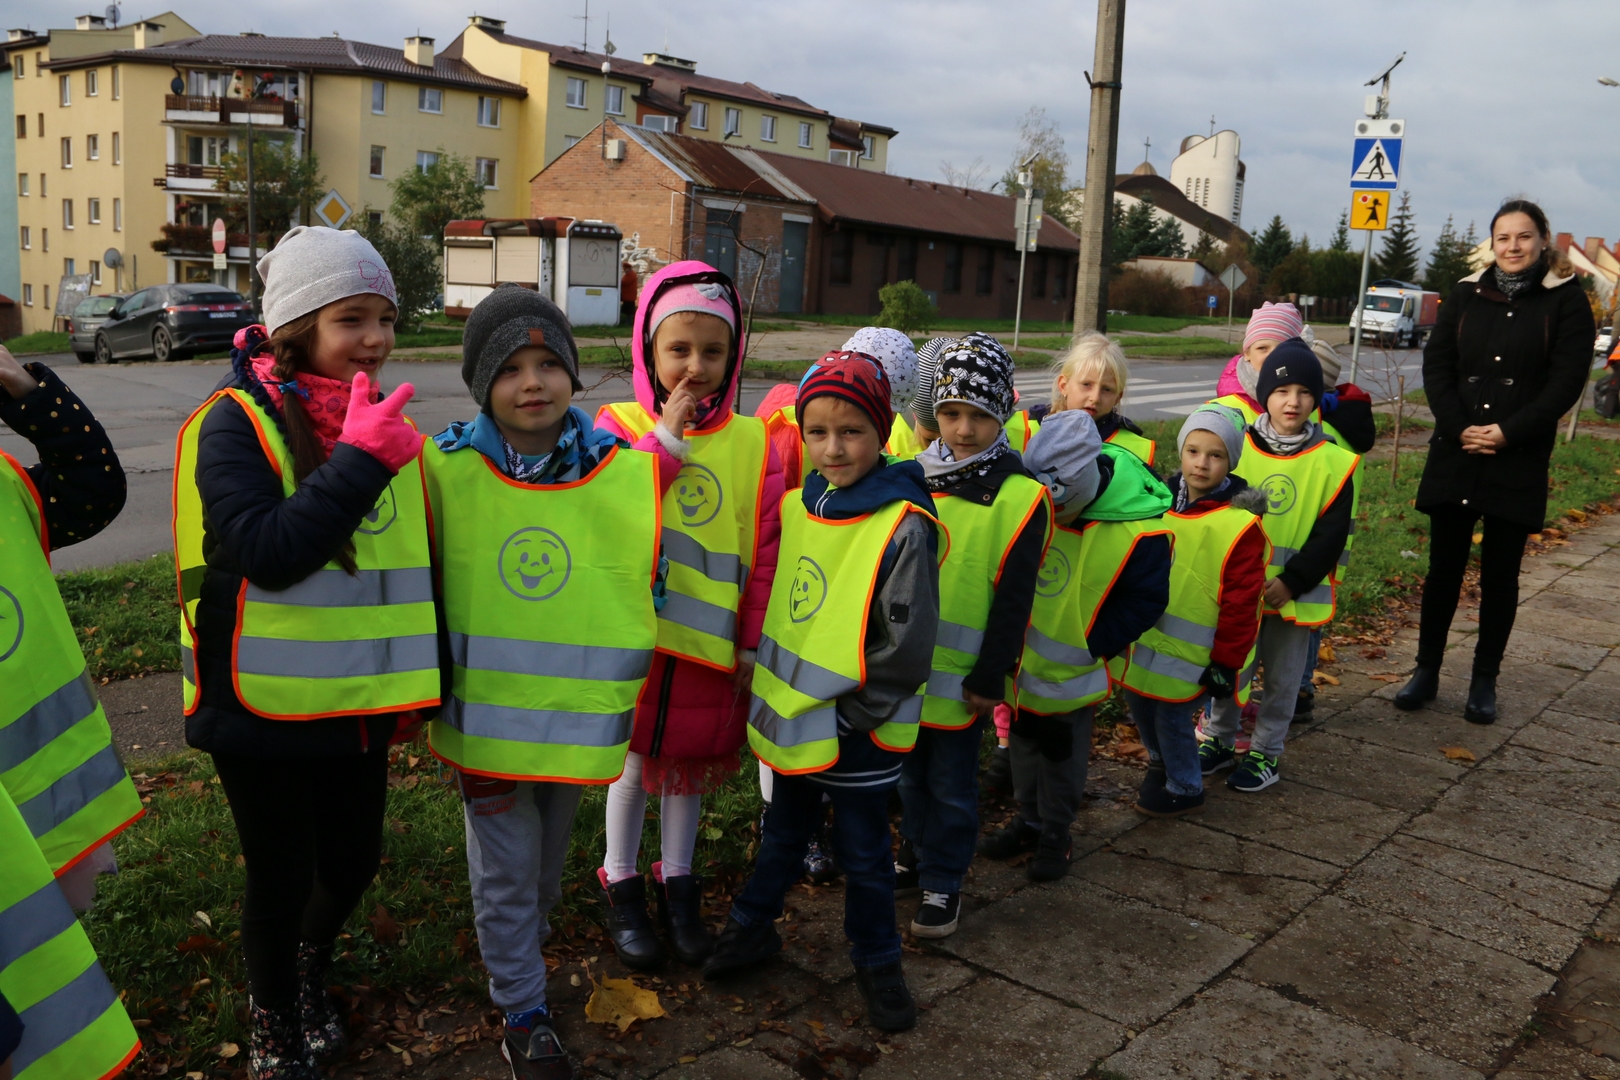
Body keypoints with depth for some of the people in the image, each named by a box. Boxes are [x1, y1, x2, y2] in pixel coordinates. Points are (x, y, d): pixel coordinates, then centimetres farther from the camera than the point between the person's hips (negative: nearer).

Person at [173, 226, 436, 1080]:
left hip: (358, 704, 5)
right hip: (265, 705, -5)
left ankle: (309, 969, 49)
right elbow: (268, 552, -27)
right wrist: (361, 460, -31)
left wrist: (417, 680, 14)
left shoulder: (382, 421, 4)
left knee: (353, 861, 17)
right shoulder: (235, 423, -14)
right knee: (283, 877, 9)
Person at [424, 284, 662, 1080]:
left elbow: (649, 582, 3)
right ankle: (524, 1015, 29)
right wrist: (433, 692, 3)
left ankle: (523, 947, 51)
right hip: (483, 714, -2)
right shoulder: (443, 470, -11)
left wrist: (629, 683, 4)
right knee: (505, 870, 10)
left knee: (548, 860, 23)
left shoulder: (627, 473, -8)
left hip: (578, 715, 2)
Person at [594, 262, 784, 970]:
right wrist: (666, 442, -21)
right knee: (633, 760, 11)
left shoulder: (752, 442, -1)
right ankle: (621, 887, 32)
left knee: (692, 760, 15)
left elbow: (765, 551, 0)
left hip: (712, 640, 2)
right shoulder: (620, 426, -5)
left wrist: (755, 643, -1)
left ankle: (677, 881, 36)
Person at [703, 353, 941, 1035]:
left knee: (863, 851, 13)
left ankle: (876, 961, 33)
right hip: (792, 716, 6)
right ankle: (752, 928, 44)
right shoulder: (798, 505, 0)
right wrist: (772, 683, 9)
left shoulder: (903, 528, -21)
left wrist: (848, 713, -18)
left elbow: (907, 647, -21)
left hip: (858, 730, -6)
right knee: (784, 831, 25)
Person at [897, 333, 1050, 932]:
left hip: (961, 674, -5)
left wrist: (989, 678, -11)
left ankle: (943, 882, 25)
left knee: (951, 784, 9)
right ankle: (916, 854, 40)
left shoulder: (1022, 497, -12)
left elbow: (1013, 600, -11)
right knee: (909, 771, 20)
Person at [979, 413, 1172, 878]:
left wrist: (1090, 645, -17)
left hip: (1074, 667, -4)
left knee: (1062, 747, 10)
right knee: (1024, 735, 18)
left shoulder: (1139, 529, -26)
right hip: (1023, 653, 4)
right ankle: (1028, 819, 36)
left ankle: (1056, 832, 29)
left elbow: (1146, 601, -15)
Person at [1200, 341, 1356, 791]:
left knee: (1282, 675, 11)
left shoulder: (1332, 462, -8)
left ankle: (1265, 753, 25)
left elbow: (1331, 534, -8)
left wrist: (1292, 581, -15)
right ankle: (1218, 741, 30)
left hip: (1294, 594, -1)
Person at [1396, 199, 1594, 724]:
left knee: (1500, 576, 7)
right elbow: (1436, 365, 3)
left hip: (1519, 461, -2)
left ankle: (1484, 682, 17)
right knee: (1443, 568, 7)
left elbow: (1566, 381, -6)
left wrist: (1508, 433, -15)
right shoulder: (1466, 295, 7)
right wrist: (1459, 428, -11)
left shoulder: (1565, 300, 0)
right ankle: (1426, 671, 17)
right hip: (1455, 454, 2)